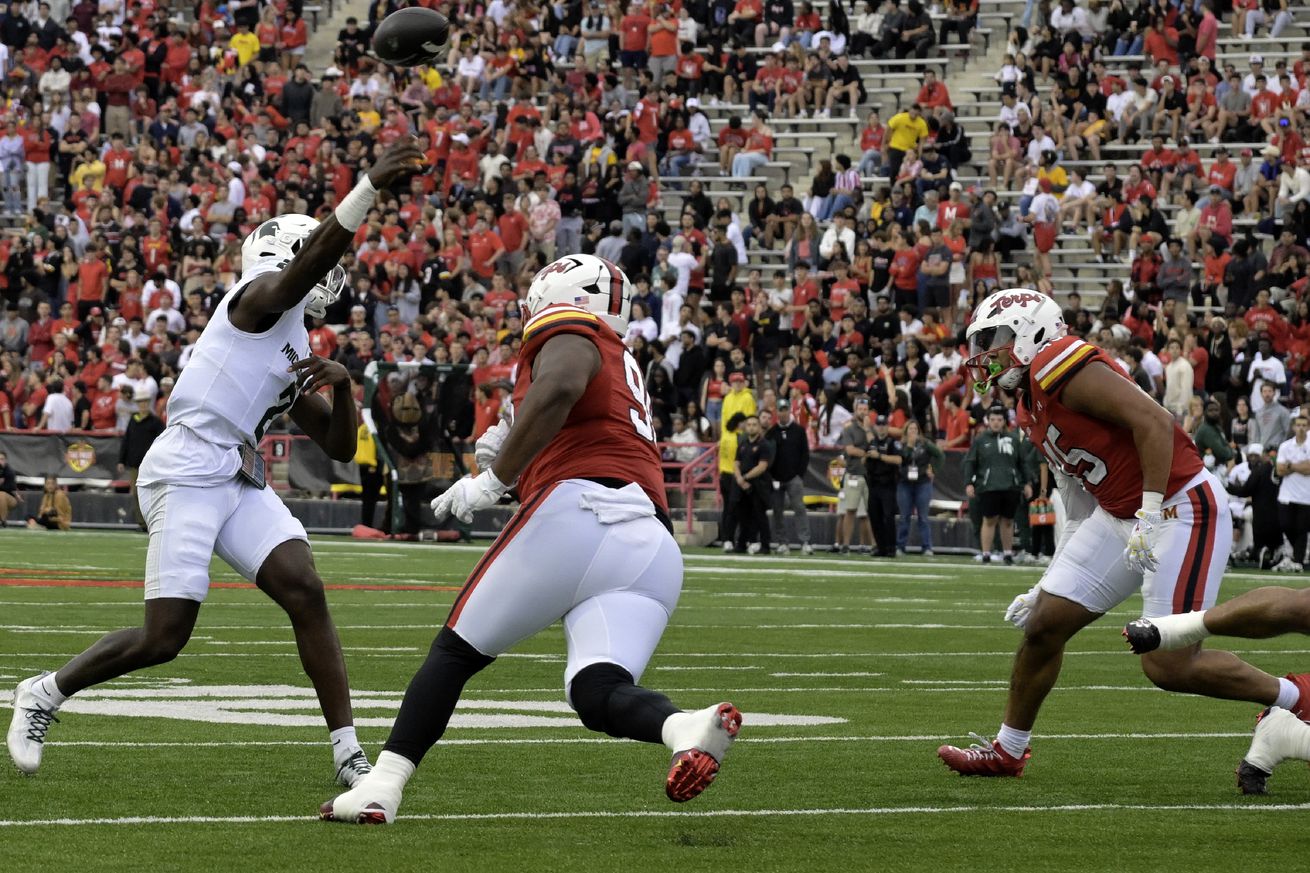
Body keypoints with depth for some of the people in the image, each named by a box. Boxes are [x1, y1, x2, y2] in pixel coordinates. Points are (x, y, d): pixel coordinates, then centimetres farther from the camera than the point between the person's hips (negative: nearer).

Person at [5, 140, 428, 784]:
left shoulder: (295, 354, 23)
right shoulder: (264, 296, -1)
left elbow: (340, 447, 26)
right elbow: (311, 261, -25)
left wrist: (341, 385, 6)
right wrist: (370, 188, -35)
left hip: (241, 483, 9)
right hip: (186, 471, -9)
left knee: (305, 592, -11)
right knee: (164, 637, -9)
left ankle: (348, 752, -12)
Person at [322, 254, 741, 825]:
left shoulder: (567, 333, 10)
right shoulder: (623, 365, 36)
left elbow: (559, 388, -14)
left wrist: (495, 479, -10)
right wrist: (515, 448, 25)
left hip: (578, 512, -7)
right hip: (654, 550, 7)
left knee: (457, 651, 6)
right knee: (598, 691, -8)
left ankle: (382, 787, 2)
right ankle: (687, 729, -38)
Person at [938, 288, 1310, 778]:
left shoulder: (1059, 365, -17)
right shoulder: (1031, 408, 14)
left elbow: (1155, 422, -24)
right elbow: (1082, 506, 21)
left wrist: (1150, 516, -24)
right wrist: (1051, 585, 23)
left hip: (1182, 510, -10)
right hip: (1121, 515, 10)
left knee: (1169, 665, -12)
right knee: (1044, 626, 7)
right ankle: (1007, 751, 23)